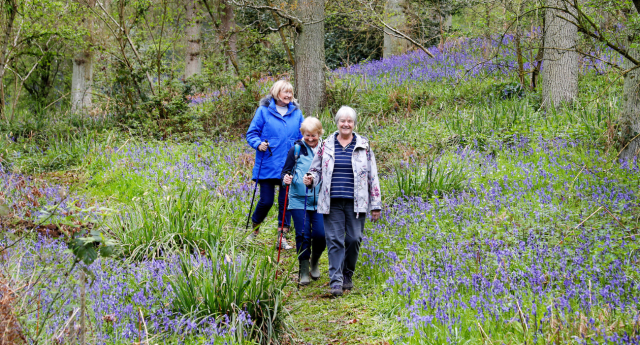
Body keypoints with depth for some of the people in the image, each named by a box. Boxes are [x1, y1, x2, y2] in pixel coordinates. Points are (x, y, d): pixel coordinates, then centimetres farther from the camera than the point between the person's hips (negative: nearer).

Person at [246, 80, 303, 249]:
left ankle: (282, 236, 11)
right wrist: (258, 144, -17)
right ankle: (255, 229, 23)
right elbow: (251, 133, 1)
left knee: (285, 201, 2)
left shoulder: (296, 113, 10)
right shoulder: (264, 111, 1)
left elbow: (303, 136, 19)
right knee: (266, 201, -1)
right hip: (267, 166, -3)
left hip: (289, 167, 3)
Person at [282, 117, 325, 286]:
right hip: (299, 200, -1)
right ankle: (303, 270, 12)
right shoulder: (296, 149, 2)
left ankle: (314, 262, 23)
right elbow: (286, 171, 8)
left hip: (320, 201, 1)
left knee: (320, 234, -6)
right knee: (303, 236, -3)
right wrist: (286, 178, -15)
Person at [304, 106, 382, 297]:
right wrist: (311, 179, -8)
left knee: (354, 239, -1)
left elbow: (372, 176, 9)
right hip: (332, 202, 0)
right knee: (334, 240, -4)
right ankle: (335, 281, -4)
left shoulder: (363, 146, 8)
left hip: (356, 202, 0)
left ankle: (348, 275, 21)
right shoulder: (326, 145, 10)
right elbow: (317, 169, 17)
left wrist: (376, 204, 6)